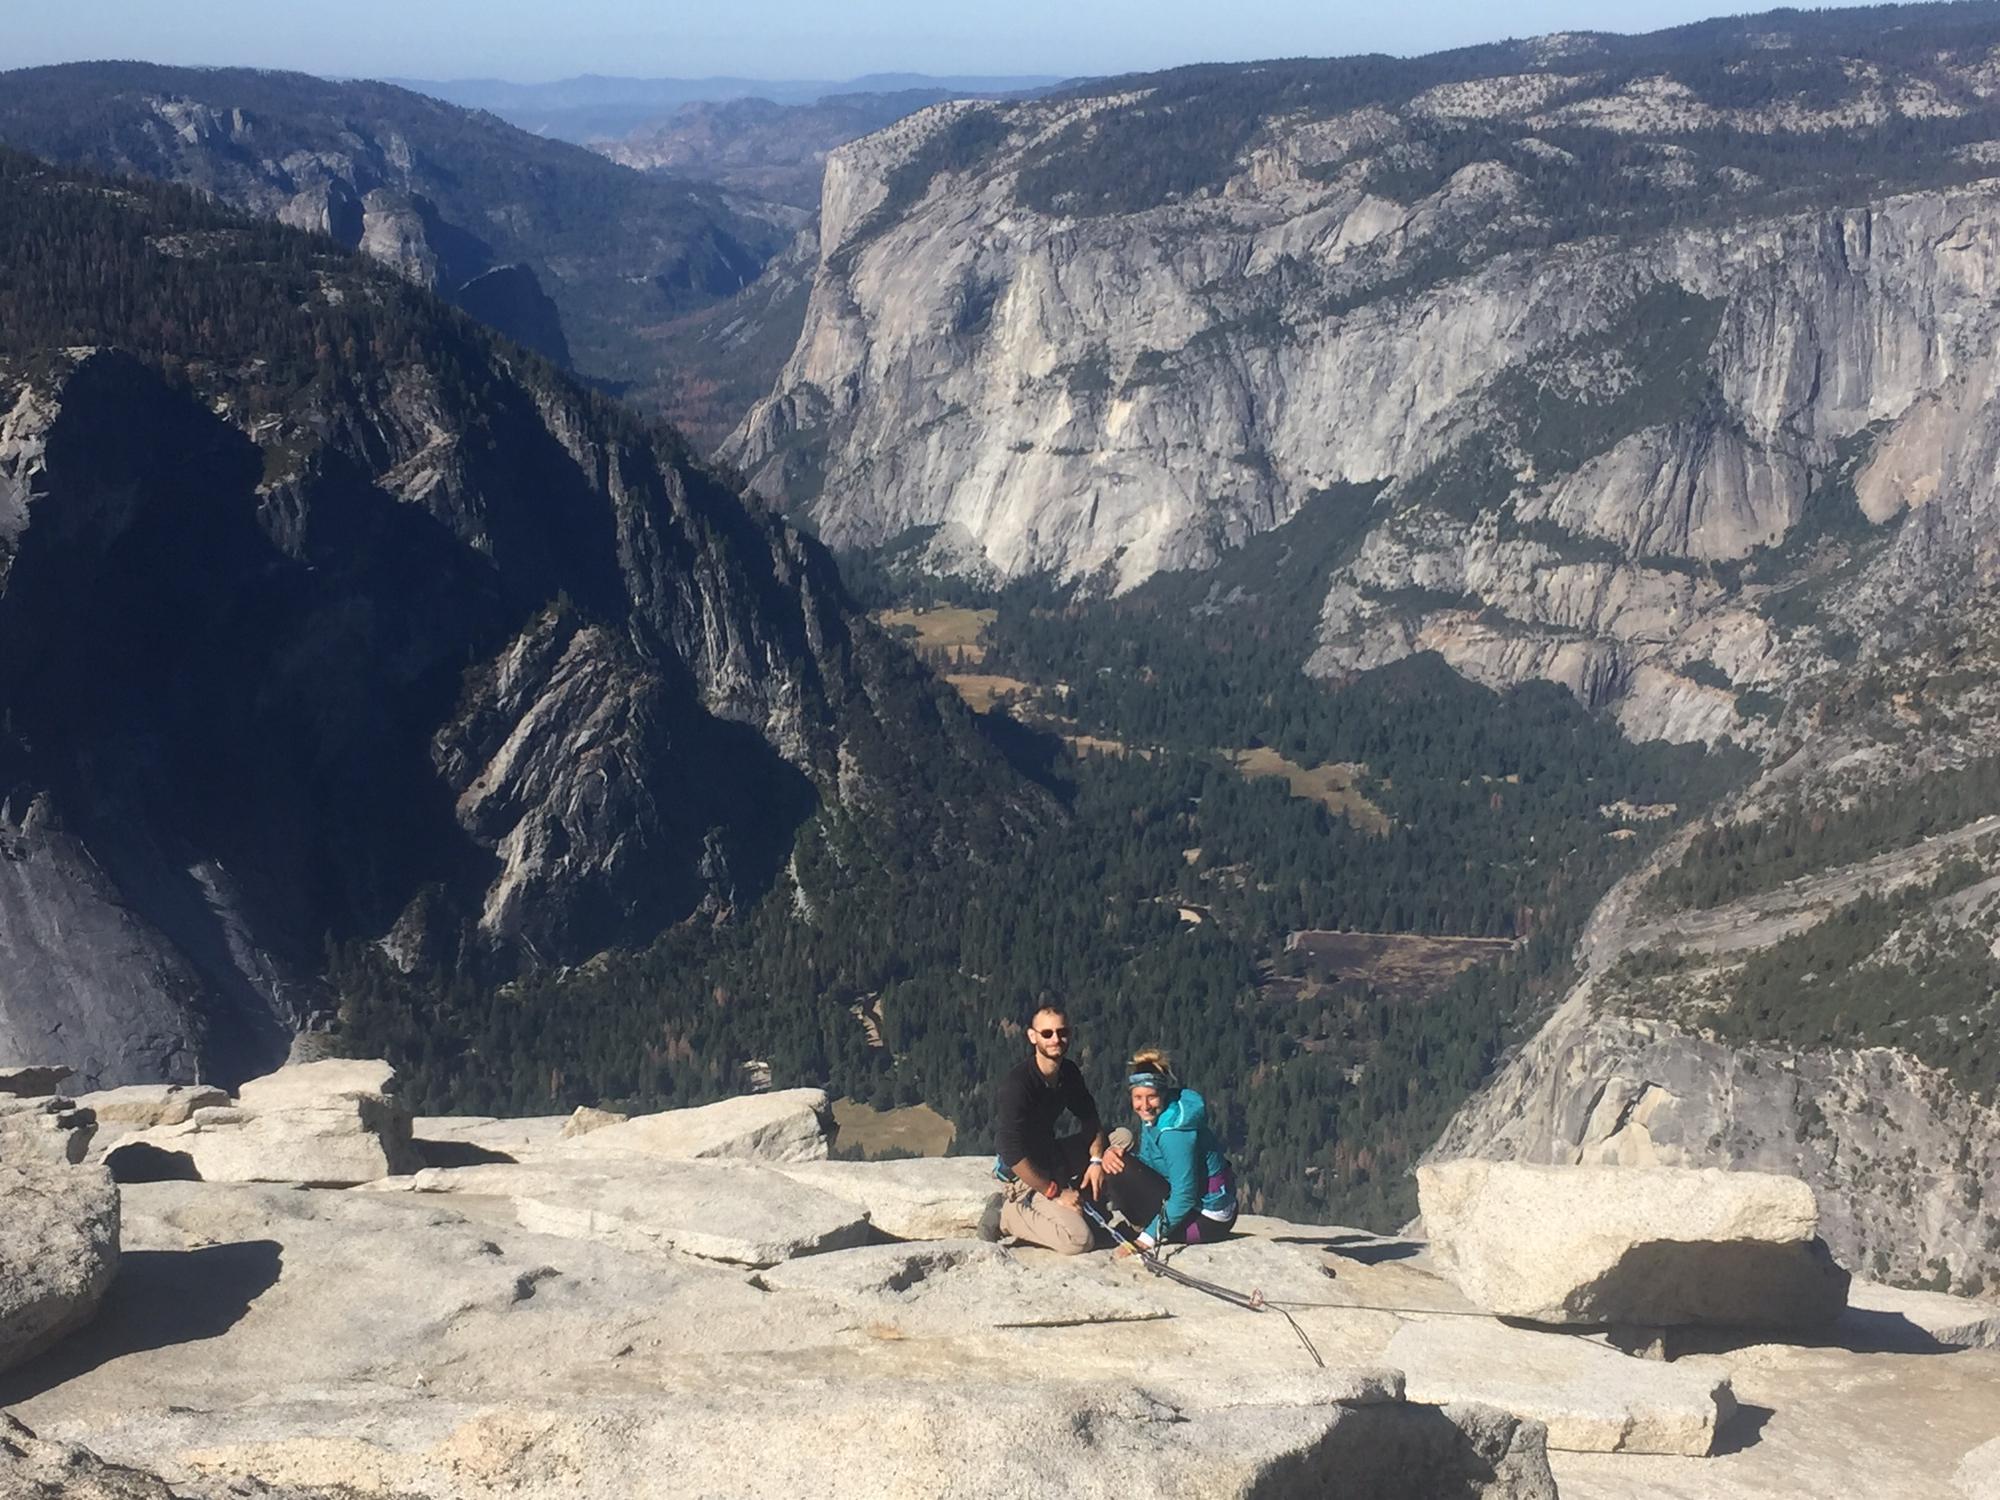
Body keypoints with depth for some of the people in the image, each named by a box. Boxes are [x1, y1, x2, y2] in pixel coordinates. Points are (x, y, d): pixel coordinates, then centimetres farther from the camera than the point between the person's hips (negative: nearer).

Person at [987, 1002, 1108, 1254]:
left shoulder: (1069, 1073, -2)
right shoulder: (1017, 1084, -26)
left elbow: (1089, 1118, 11)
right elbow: (1013, 1153, -27)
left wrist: (1096, 1160, -7)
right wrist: (1055, 1193, -22)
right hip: (1026, 1173, -8)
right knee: (1078, 1240, -24)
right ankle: (1007, 1215, -5)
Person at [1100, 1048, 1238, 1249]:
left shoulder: (1174, 1131, -25)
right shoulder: (1156, 1117, 2)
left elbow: (1184, 1197, -25)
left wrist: (1147, 1239, -22)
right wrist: (1112, 1153, -13)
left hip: (1207, 1221, -10)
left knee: (1121, 1171, -17)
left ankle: (1152, 1231, -2)